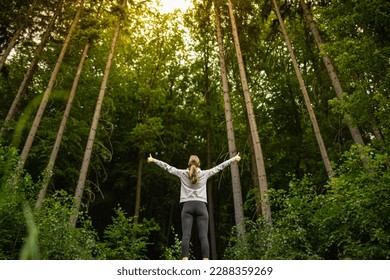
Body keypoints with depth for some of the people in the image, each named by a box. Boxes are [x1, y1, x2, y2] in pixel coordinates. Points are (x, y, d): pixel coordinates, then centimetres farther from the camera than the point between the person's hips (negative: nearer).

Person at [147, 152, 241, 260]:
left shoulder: (182, 173, 9)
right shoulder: (205, 174, 8)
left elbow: (167, 167, 17)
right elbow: (219, 167, 15)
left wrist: (153, 160, 28)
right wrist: (233, 159, 25)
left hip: (187, 206, 0)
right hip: (201, 206, 0)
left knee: (186, 235, -10)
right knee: (203, 236, -8)